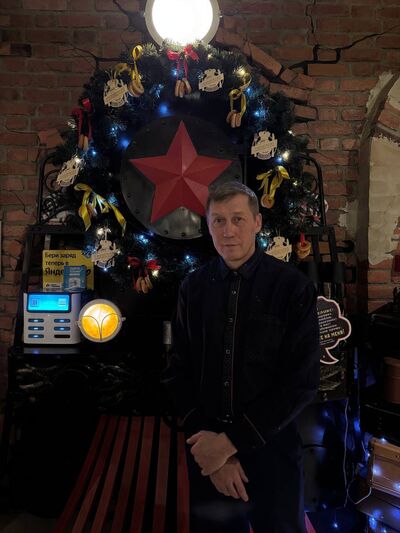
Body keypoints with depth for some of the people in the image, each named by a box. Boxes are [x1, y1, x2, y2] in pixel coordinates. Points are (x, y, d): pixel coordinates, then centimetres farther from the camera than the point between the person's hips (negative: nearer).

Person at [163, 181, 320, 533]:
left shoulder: (293, 286, -10)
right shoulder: (194, 287, -1)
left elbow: (303, 381, -12)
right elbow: (179, 371, 1)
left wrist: (232, 440, -14)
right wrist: (206, 440, -10)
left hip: (271, 448, -2)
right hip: (207, 451, 2)